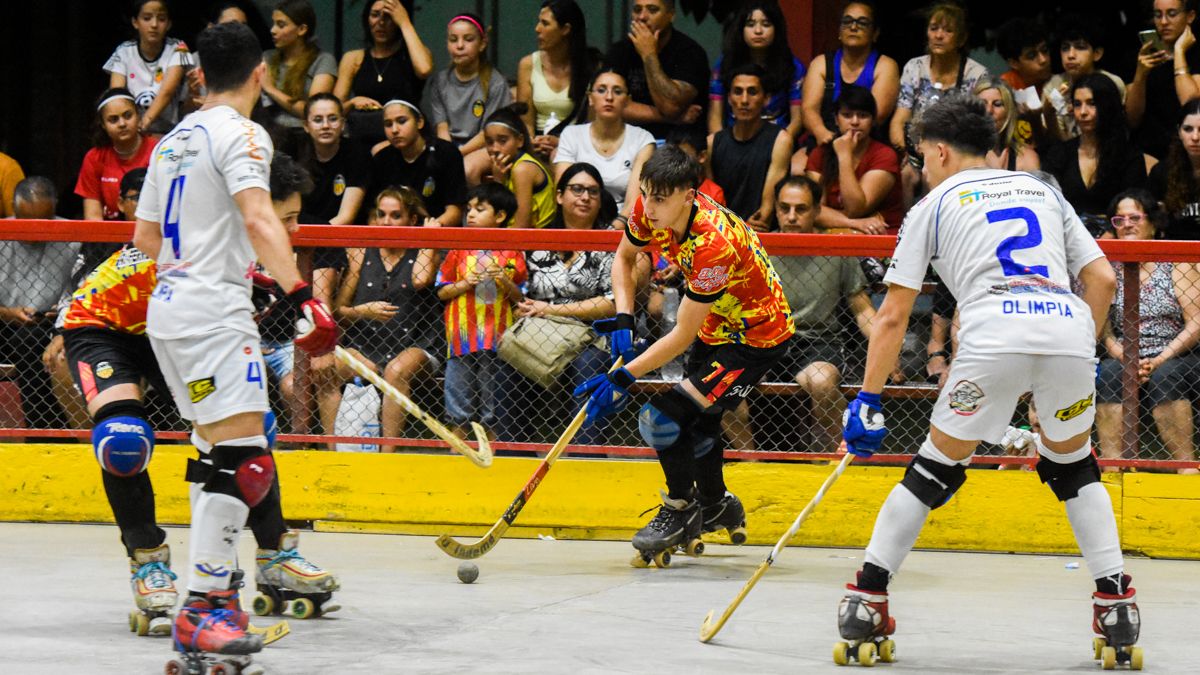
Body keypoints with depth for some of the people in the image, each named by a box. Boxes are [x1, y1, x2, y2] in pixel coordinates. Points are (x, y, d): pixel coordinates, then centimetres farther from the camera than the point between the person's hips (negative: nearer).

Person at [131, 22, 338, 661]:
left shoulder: (173, 141, 17)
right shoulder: (240, 134, -9)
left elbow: (145, 237, 25)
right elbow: (258, 220, -25)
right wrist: (302, 296, -33)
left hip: (168, 308, 10)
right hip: (213, 312, -10)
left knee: (217, 450, 19)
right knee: (242, 459, -14)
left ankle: (213, 583, 23)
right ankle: (201, 610, -20)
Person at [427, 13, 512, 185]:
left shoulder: (495, 82, -1)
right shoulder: (440, 82, 10)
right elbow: (442, 128, 5)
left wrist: (458, 153, -17)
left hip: (483, 147, -3)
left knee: (468, 168, -35)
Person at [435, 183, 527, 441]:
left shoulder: (511, 254, 5)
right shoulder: (460, 249, 8)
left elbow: (520, 298, 6)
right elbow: (442, 291, 8)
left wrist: (504, 281, -11)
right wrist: (466, 283, -8)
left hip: (497, 339, -1)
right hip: (462, 339, 1)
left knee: (493, 408, 3)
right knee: (459, 409, 2)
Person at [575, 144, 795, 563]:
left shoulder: (713, 245, -37)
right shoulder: (650, 212, -16)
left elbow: (683, 335, -30)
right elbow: (624, 258, 6)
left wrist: (624, 378, -28)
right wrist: (623, 320, -8)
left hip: (756, 337, -8)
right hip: (717, 323, 9)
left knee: (665, 418, -16)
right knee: (697, 419, 23)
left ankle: (681, 510, 7)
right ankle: (717, 506, 48)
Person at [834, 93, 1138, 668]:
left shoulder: (934, 206, 21)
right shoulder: (1045, 193, 30)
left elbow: (892, 318, 15)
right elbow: (1102, 280, 20)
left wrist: (867, 399, 18)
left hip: (993, 335, -3)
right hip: (1069, 327, 3)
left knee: (936, 468, 12)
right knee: (1073, 466, 25)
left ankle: (867, 598, 10)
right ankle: (1116, 601, 15)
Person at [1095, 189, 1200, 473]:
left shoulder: (1176, 265, 4)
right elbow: (1103, 328, 5)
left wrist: (1159, 360, -15)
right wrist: (1123, 357, -14)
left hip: (1176, 360, -2)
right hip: (1126, 362, 2)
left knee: (1164, 377, -35)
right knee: (1107, 373, -30)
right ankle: (1111, 463, -35)